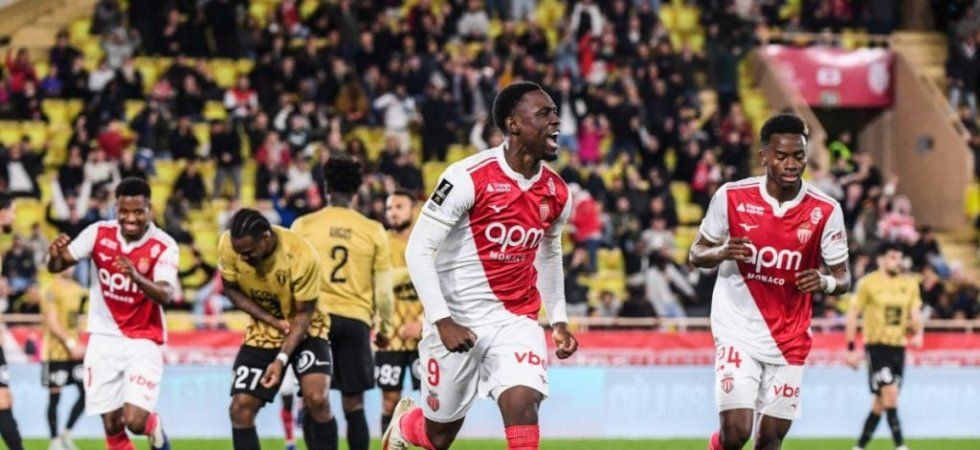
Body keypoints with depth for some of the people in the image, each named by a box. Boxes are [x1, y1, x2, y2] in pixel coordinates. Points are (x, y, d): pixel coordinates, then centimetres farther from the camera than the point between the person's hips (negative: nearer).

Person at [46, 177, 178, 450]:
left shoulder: (164, 246, -14)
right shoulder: (99, 233, -6)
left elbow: (166, 295, -28)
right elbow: (57, 266, -3)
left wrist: (137, 277, -47)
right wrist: (55, 255, -28)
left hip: (143, 341, -3)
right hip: (104, 339, 3)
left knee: (135, 420, -16)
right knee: (112, 425, 1)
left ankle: (154, 428, 21)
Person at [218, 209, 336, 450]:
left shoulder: (302, 256, -30)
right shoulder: (228, 244, -21)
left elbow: (303, 314, -18)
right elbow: (231, 289, -4)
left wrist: (282, 359, -27)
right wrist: (273, 320, -17)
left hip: (305, 329, -3)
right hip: (262, 331, 3)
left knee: (316, 398, -23)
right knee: (240, 408, -5)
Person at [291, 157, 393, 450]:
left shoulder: (304, 226, 1)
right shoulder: (374, 231, 4)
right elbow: (384, 290, 6)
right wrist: (385, 328, 18)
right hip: (356, 319, 1)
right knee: (354, 404, 7)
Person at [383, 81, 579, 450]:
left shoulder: (556, 193, 2)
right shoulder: (468, 178, -17)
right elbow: (418, 249, -15)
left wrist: (558, 319, 15)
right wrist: (442, 321, -20)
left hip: (516, 320, 4)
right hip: (457, 323, -3)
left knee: (523, 404, -22)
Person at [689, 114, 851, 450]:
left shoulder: (826, 211, -6)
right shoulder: (731, 196, -7)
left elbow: (843, 278, 0)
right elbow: (696, 254, 4)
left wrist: (825, 283, -24)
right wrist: (722, 253, -20)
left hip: (789, 339, 2)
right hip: (738, 331, -2)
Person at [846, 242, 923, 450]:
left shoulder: (909, 283, 9)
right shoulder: (868, 283, -4)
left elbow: (915, 312, 8)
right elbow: (852, 314, -1)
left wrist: (918, 333, -14)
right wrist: (851, 349, -5)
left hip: (899, 346, 5)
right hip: (877, 345, -5)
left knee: (880, 403, 8)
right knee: (890, 393, -16)